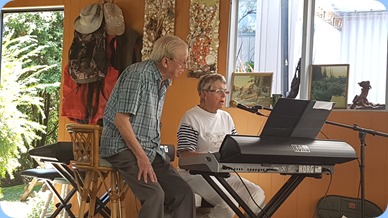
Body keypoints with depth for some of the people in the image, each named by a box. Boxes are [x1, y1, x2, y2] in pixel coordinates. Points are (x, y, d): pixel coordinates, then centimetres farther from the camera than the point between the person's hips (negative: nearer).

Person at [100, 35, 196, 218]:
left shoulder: (163, 82, 15)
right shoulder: (139, 74, -14)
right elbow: (121, 119, -19)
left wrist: (153, 154, 8)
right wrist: (141, 157, -20)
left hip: (150, 148, 9)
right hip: (124, 146, -9)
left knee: (184, 194, -6)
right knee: (155, 194, -28)